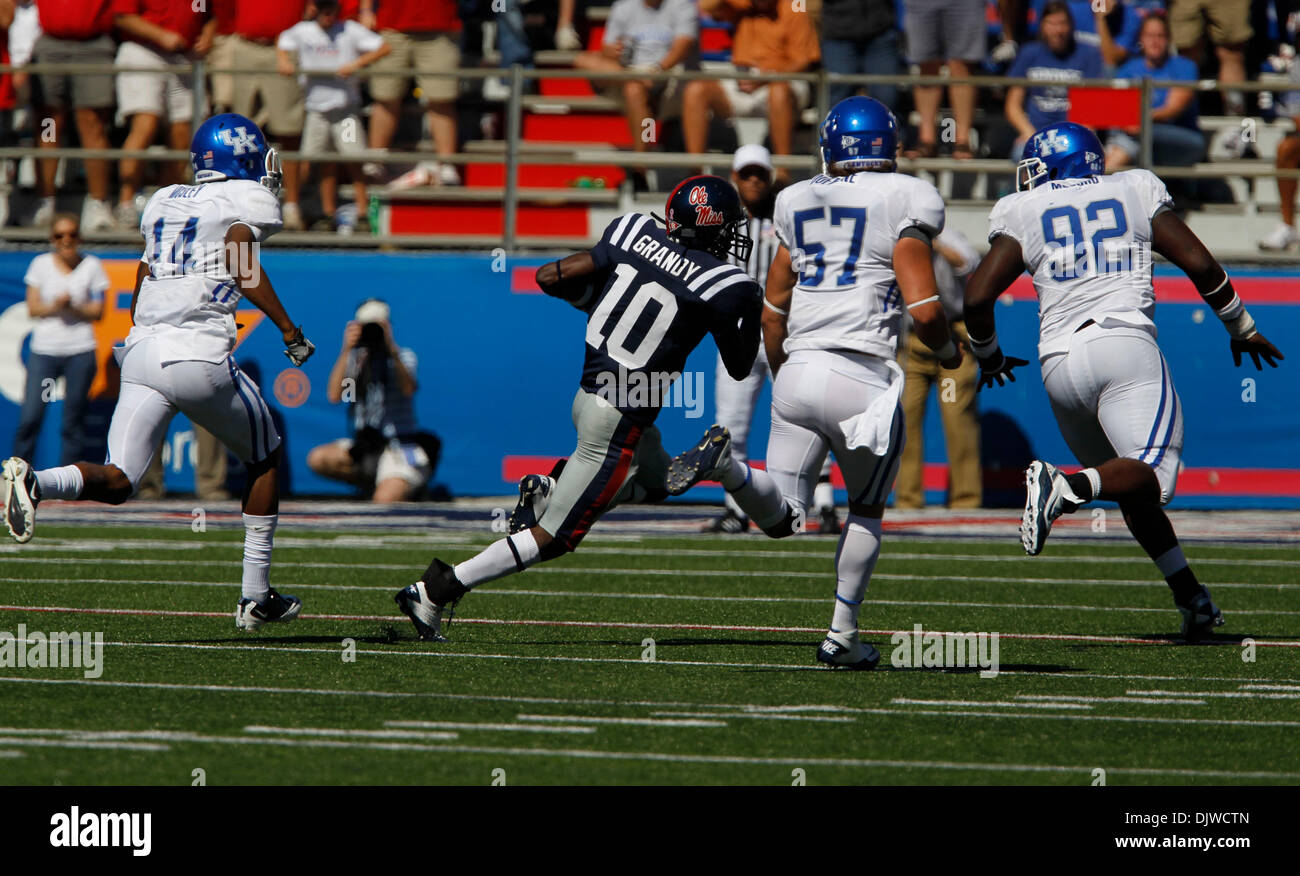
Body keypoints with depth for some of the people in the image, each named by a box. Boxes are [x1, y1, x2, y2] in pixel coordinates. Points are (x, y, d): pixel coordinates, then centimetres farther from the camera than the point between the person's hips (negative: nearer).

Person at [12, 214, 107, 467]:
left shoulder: (92, 266, 4)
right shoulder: (41, 264, 5)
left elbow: (97, 312, 2)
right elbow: (33, 308, 2)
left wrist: (74, 308, -15)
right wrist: (54, 306, -17)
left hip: (80, 351, 0)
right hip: (44, 349, 0)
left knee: (73, 419, 0)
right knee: (30, 417, -8)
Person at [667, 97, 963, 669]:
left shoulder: (797, 203, 16)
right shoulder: (903, 201, 0)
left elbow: (772, 311, 19)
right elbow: (923, 309, -8)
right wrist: (948, 351, 14)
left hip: (797, 368, 4)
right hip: (860, 375, -4)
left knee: (781, 518, 5)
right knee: (866, 509, 18)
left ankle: (725, 464, -23)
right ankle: (841, 634, 14)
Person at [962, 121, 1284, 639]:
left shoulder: (1023, 213, 13)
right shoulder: (1135, 192, 15)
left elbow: (977, 297, 4)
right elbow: (1199, 264, 10)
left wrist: (989, 358, 23)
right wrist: (1242, 328, 23)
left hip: (1060, 359, 2)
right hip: (1124, 340, -2)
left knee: (1129, 487, 17)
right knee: (1151, 476, -16)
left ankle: (1191, 596, 11)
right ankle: (1067, 489, -43)